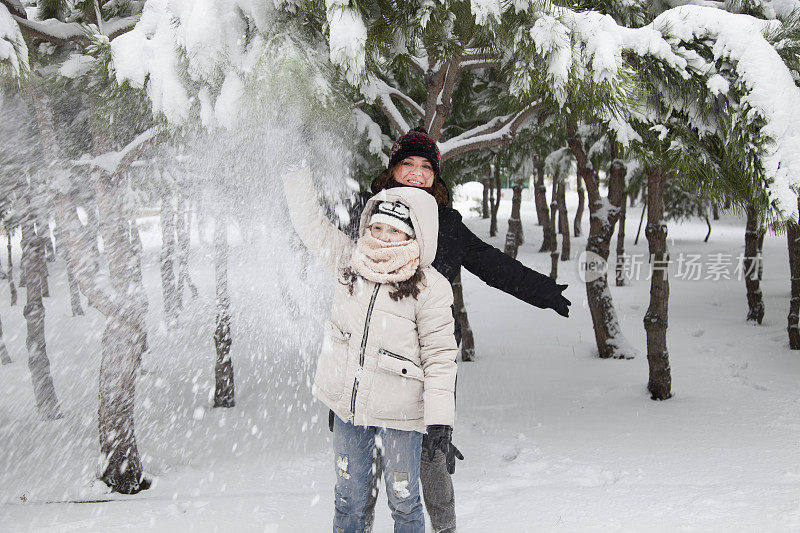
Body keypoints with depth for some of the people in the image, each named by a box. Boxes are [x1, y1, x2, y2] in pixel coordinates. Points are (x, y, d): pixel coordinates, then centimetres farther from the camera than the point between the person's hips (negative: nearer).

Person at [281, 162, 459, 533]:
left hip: (400, 416, -4)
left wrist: (440, 417, -15)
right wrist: (296, 171, 4)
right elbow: (312, 224, 9)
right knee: (348, 499, 18)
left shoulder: (429, 287, -12)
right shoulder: (350, 262, 1)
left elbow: (440, 355, -11)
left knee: (403, 502, 10)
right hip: (347, 408, 4)